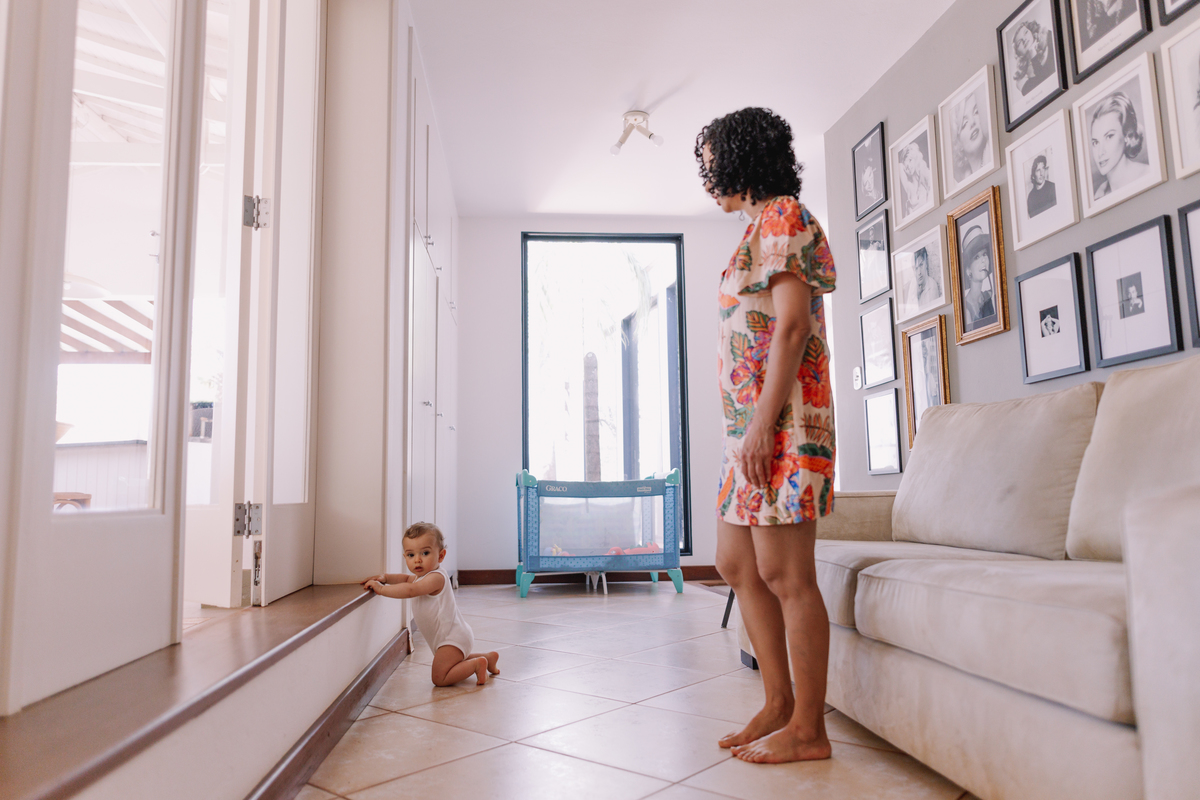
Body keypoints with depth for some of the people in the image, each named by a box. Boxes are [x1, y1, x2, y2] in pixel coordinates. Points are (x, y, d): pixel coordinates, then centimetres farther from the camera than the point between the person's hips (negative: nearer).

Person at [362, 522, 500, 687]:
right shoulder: (423, 577, 9)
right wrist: (385, 578, 9)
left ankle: (477, 664, -7)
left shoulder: (436, 578, -24)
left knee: (439, 678, -14)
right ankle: (488, 657, 31)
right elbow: (407, 578, 27)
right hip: (450, 638, 11)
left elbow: (410, 590, -37)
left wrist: (381, 588, -31)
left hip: (453, 639, -11)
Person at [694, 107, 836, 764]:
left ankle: (808, 730, 8)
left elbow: (792, 326, -16)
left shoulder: (782, 216, -5)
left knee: (783, 574, -5)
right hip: (751, 421, 10)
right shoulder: (762, 225, 23)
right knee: (736, 562, 11)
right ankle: (779, 703, 21)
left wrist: (762, 425, -21)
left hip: (780, 420, -10)